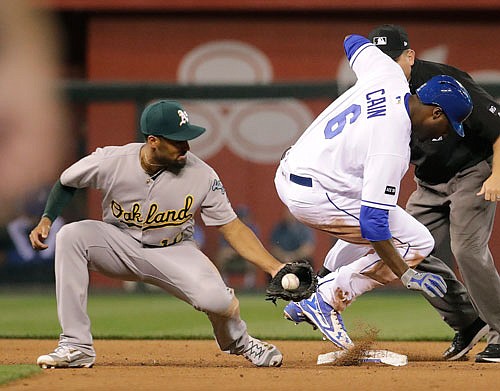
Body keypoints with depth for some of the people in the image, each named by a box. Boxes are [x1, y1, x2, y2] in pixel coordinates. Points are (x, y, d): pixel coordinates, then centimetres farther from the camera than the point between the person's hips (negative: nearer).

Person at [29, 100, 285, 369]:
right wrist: (46, 220, -14)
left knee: (216, 300, -30)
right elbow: (66, 183, 1)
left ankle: (238, 342, 12)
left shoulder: (202, 175, -19)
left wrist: (275, 268, -24)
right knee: (71, 235, -30)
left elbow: (233, 228, -15)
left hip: (173, 253, -1)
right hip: (120, 244, 1)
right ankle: (76, 346, -26)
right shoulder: (110, 162, -19)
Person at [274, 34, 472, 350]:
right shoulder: (392, 146, -25)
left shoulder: (389, 75, -4)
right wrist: (406, 276, -22)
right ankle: (328, 301, -4)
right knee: (416, 242, -4)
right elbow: (373, 221, -27)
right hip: (317, 197, -10)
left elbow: (355, 43, 19)